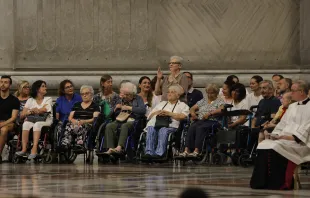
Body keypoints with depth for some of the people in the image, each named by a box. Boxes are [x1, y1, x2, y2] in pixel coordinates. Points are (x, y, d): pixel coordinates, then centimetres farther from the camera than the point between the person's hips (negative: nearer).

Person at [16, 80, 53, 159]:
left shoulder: (48, 99, 14)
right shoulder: (30, 100, 17)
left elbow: (44, 110, -5)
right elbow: (23, 113, 5)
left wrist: (31, 111, 0)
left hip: (45, 121, -2)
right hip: (32, 121, 2)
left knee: (37, 125, -37)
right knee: (26, 124, -33)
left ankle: (34, 149, -50)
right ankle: (24, 149, -42)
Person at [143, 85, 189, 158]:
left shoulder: (182, 105, 24)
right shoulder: (162, 103, 38)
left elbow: (182, 116, 3)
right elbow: (150, 116, 28)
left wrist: (169, 113, -4)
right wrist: (157, 113, 6)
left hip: (170, 125, -3)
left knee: (163, 130, -39)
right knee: (151, 129, -34)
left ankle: (159, 153, -53)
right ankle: (149, 152, -48)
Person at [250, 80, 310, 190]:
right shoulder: (292, 106, 23)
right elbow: (283, 123, 22)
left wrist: (293, 137, -22)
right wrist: (276, 134, 3)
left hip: (300, 142, -8)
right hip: (285, 138, 8)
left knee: (276, 147, -32)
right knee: (263, 145, -16)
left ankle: (280, 183, -26)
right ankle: (262, 181, -19)